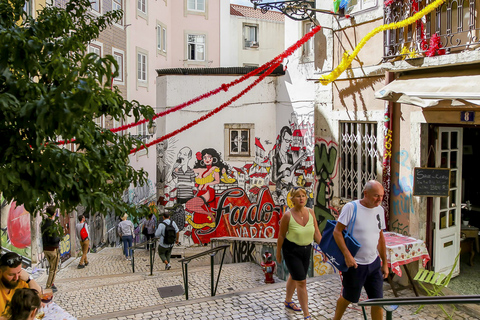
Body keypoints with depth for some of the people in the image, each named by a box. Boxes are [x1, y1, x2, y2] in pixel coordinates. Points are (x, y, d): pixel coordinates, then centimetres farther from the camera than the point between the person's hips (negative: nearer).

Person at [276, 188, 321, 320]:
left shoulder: (310, 212, -7)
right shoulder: (288, 215, -20)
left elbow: (316, 232, -4)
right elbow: (281, 235, -11)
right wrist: (278, 253, -4)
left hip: (306, 249, 5)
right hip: (291, 251, -5)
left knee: (294, 277, 24)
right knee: (301, 282, -5)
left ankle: (288, 301, 48)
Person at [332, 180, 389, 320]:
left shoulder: (379, 210, 4)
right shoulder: (351, 207, -15)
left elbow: (380, 237, 12)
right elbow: (337, 231, -16)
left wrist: (385, 263, 13)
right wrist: (347, 255, -22)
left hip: (374, 263, 5)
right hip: (355, 263, -5)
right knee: (348, 298, 12)